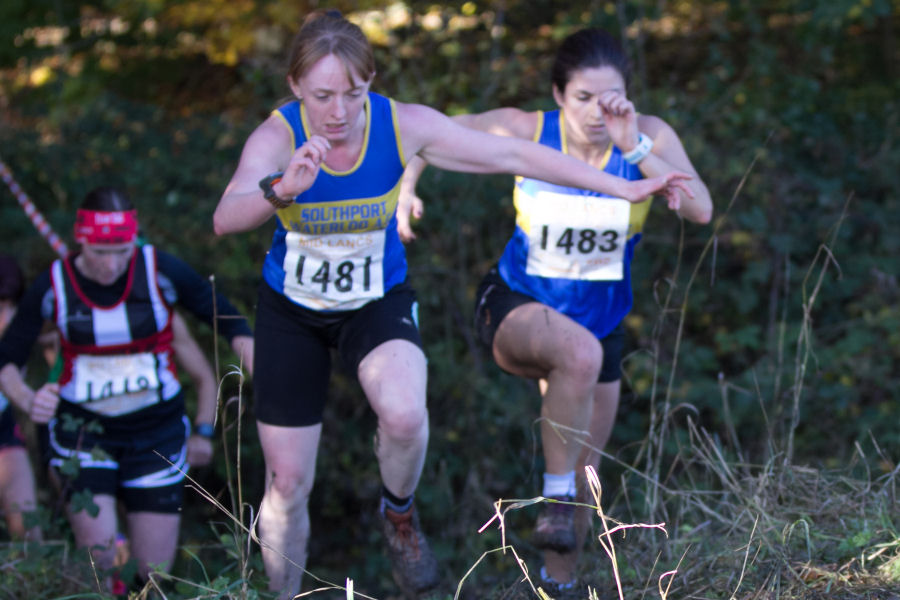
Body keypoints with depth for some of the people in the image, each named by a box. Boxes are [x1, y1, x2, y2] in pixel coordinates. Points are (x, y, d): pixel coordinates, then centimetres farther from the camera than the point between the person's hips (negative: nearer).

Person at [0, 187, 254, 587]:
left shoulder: (161, 272, -12)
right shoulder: (54, 287, -11)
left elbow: (230, 323, -2)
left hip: (157, 432, 1)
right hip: (83, 430, -1)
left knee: (153, 571, 1)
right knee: (99, 561, -15)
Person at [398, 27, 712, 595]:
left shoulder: (649, 136, -14)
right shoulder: (526, 131, -17)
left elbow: (701, 210, -27)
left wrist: (635, 149, -34)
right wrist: (405, 187, -19)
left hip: (600, 319, 3)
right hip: (517, 307, -3)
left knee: (581, 483, 12)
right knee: (580, 353, -39)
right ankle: (557, 497, -23)